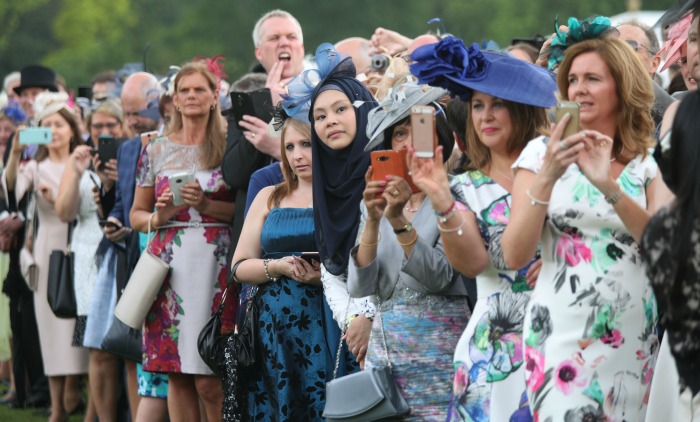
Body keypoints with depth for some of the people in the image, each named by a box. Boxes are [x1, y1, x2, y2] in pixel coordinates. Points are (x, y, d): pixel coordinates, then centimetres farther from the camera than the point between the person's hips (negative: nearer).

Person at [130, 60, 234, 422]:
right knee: (177, 375, 2)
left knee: (208, 381, -8)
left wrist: (207, 205, -12)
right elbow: (136, 215, 17)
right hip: (169, 263, 3)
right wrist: (158, 217, -4)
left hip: (215, 264, -3)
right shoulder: (157, 151, 13)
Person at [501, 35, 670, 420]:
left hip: (635, 341, 2)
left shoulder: (650, 162, 6)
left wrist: (609, 185, -23)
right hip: (563, 339, -2)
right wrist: (546, 177, -19)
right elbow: (515, 256, -6)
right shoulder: (542, 152, 2)